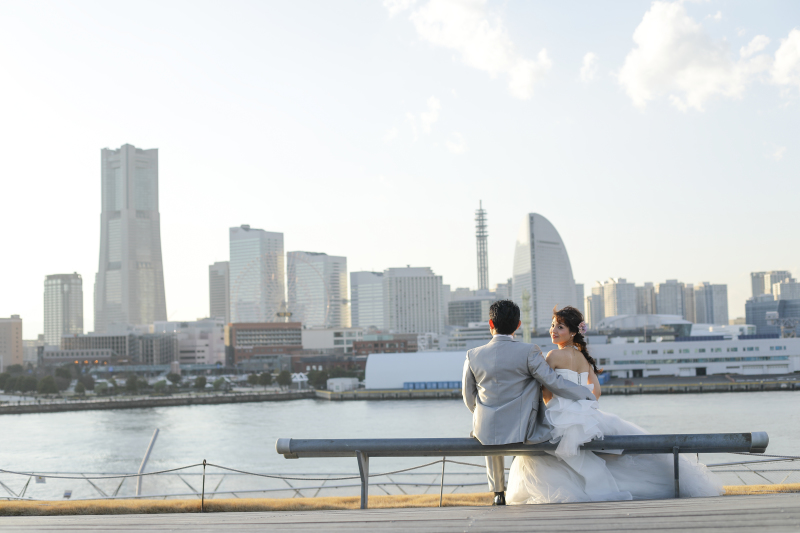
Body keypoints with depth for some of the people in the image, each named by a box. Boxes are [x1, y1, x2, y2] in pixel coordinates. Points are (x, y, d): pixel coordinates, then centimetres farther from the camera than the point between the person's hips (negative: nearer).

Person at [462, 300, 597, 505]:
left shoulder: (473, 356, -4)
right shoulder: (528, 353, -14)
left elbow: (469, 398, 6)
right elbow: (554, 383, -8)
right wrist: (588, 395, 8)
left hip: (485, 433, 3)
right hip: (521, 433, -2)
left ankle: (498, 492, 47)